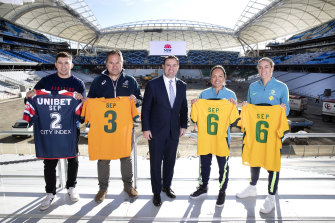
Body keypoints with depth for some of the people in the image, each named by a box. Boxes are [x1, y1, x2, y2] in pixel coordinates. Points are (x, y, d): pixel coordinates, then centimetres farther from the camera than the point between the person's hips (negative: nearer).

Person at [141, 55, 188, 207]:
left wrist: (183, 125, 6)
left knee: (170, 161, 15)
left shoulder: (182, 86, 5)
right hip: (156, 132, -3)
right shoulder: (153, 84, -7)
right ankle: (156, 192, 23)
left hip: (174, 131, 4)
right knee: (156, 163, 6)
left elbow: (183, 107, 12)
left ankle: (166, 186, 37)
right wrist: (145, 128, -9)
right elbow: (145, 108, -6)